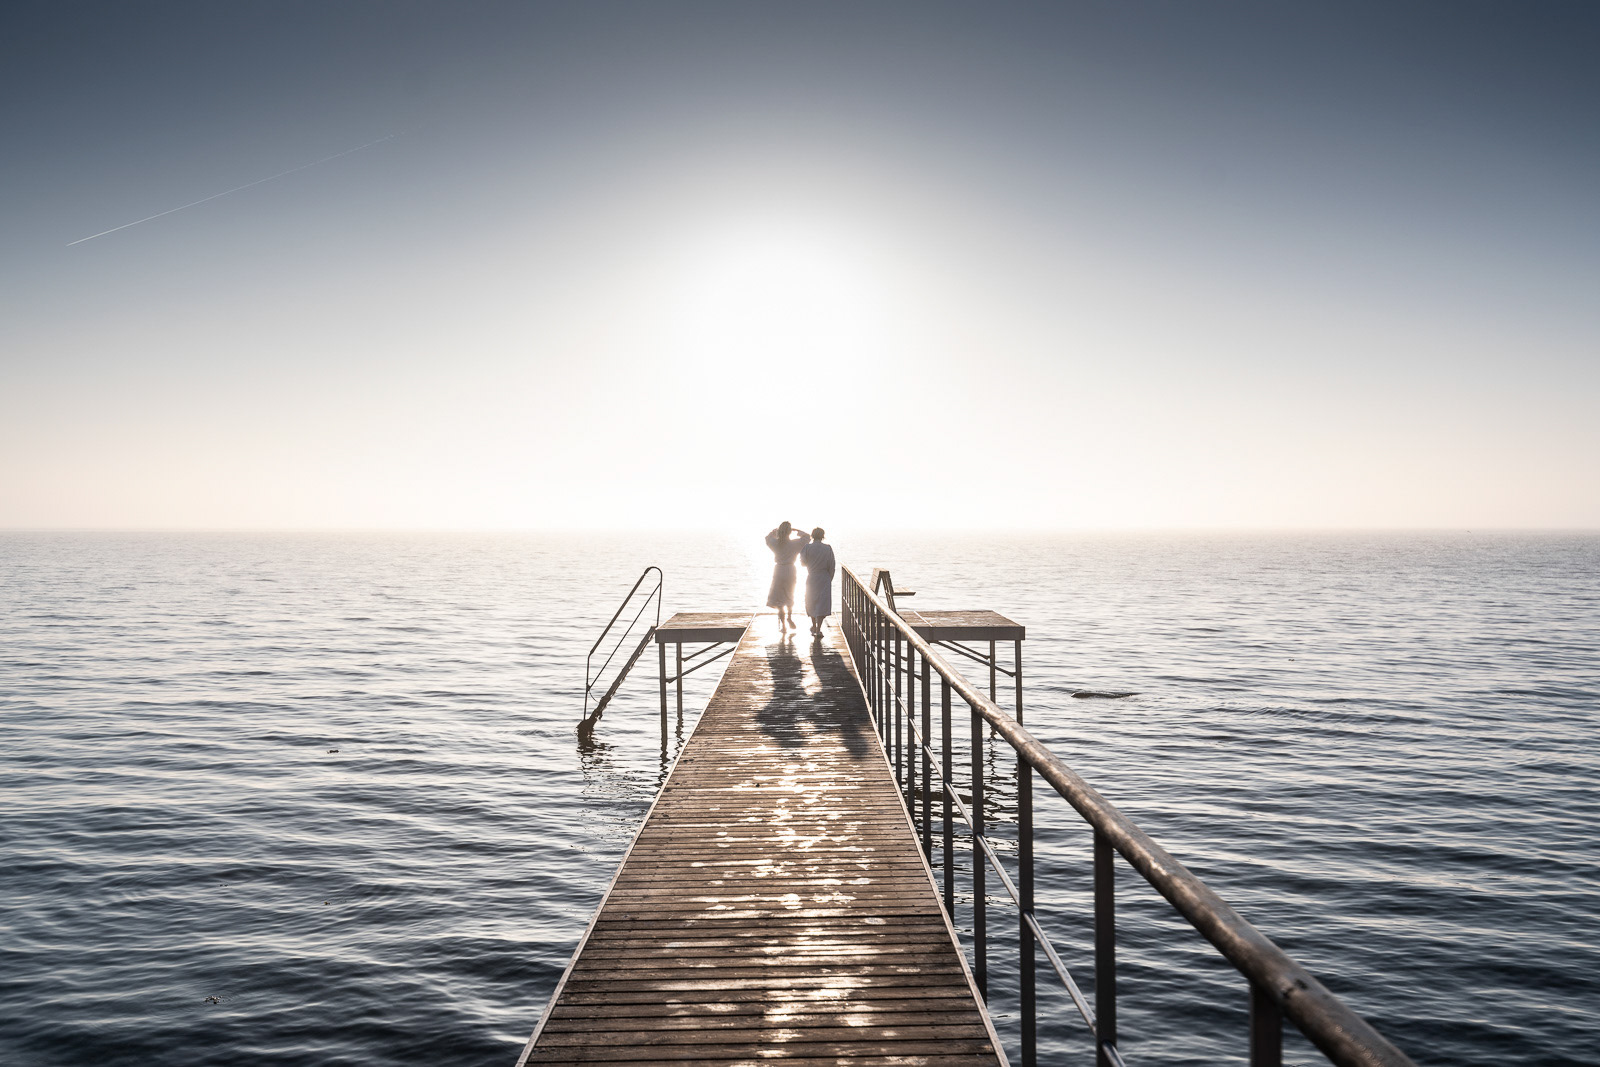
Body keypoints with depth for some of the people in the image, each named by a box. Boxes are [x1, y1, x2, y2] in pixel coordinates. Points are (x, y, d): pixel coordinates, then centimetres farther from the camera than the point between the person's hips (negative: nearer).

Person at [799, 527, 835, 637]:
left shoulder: (807, 548, -10)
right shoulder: (828, 548, -7)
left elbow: (803, 562, 0)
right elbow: (831, 566, -4)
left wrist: (801, 551, 14)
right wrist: (829, 579, 7)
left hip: (811, 578, 1)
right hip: (824, 579, -1)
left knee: (811, 602, 19)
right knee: (823, 603, 2)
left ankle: (814, 626, 30)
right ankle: (818, 629, -7)